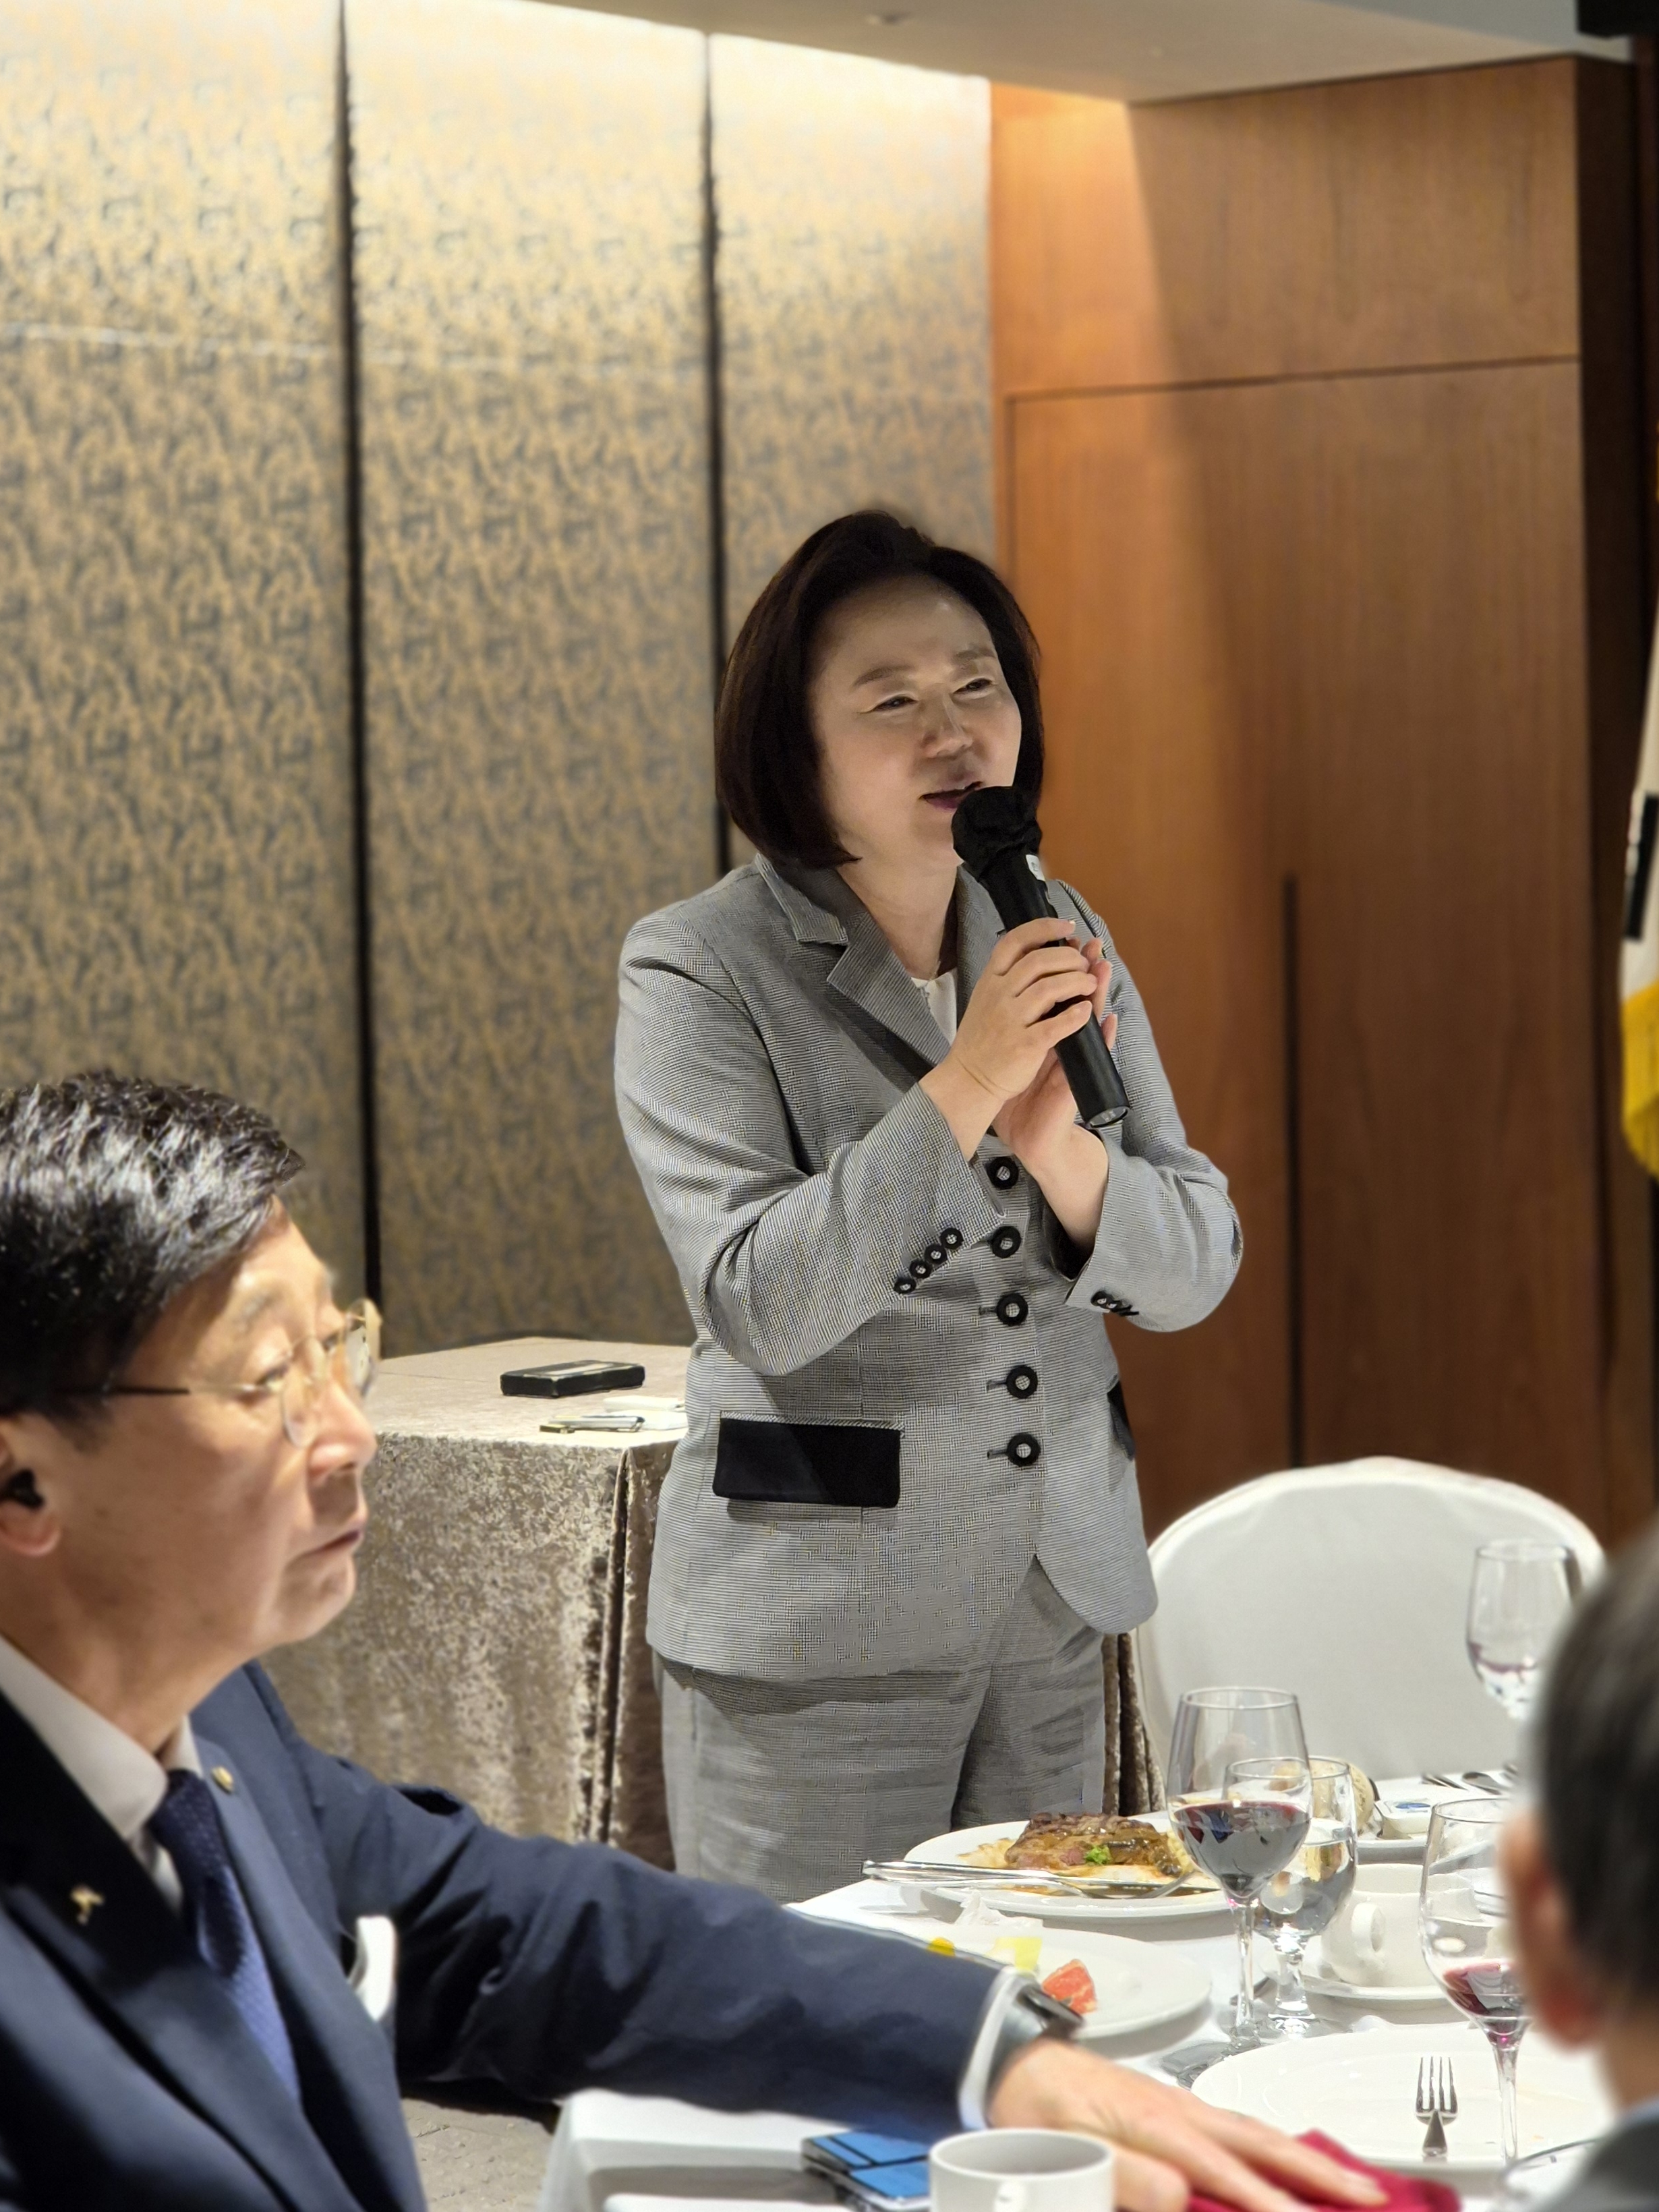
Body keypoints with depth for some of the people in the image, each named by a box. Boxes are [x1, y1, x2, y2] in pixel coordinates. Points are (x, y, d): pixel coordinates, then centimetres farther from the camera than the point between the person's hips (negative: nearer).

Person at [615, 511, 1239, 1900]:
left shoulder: (1062, 943, 6)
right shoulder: (699, 973, -9)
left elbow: (1193, 1273, 3)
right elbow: (762, 1305, -19)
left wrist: (1056, 1142, -16)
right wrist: (964, 1086, -24)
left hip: (1056, 1607, 5)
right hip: (817, 1623, -5)